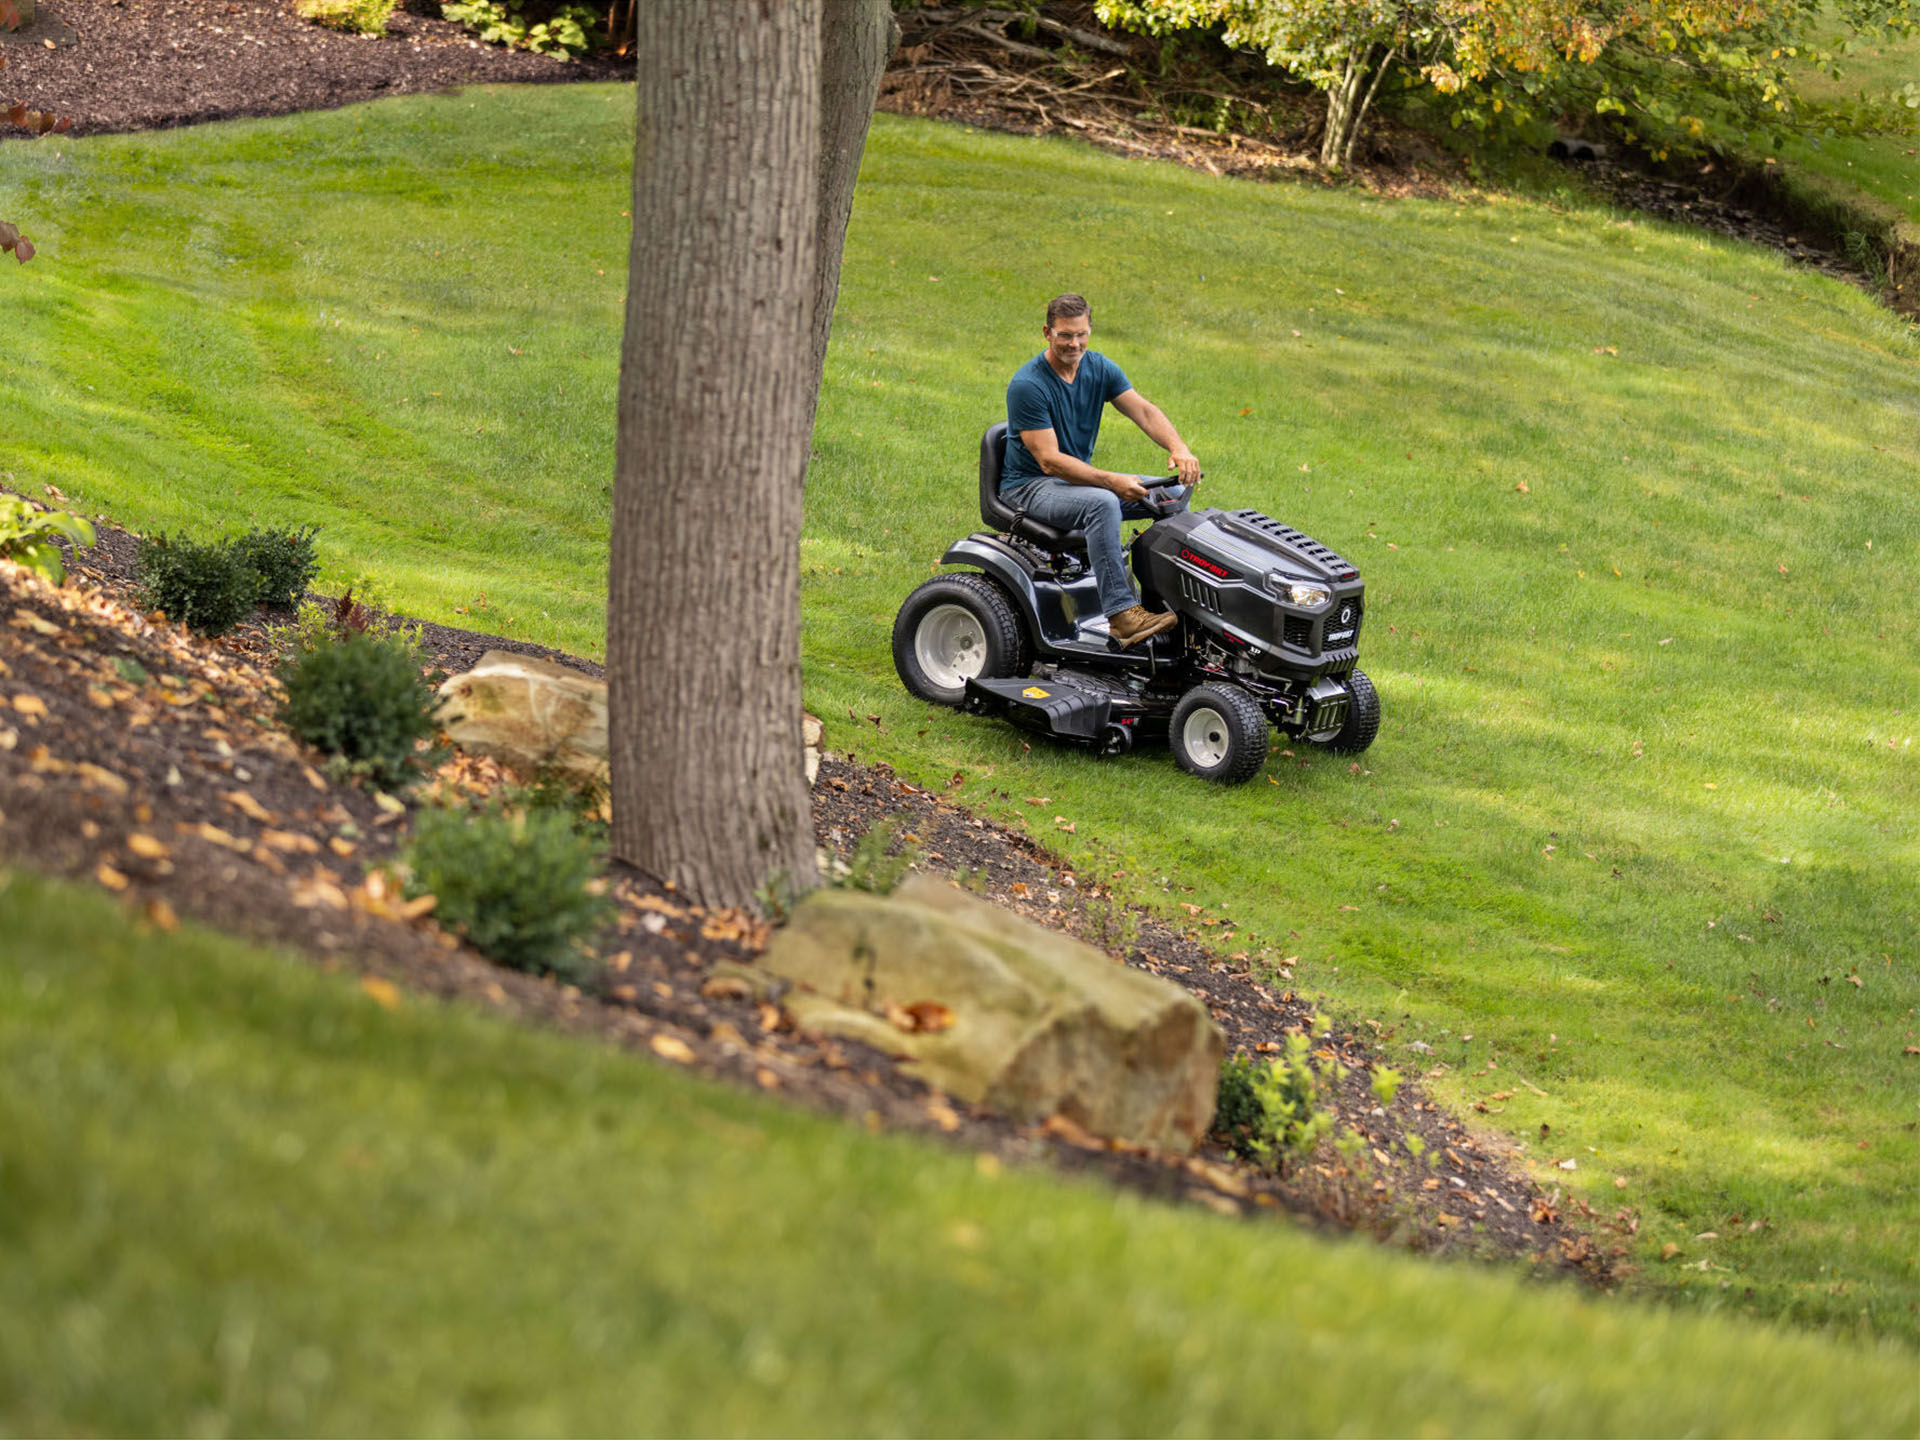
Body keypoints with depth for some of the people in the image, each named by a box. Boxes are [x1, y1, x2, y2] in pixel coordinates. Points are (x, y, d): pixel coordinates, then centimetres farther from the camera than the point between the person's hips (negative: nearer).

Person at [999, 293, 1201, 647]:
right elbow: (1049, 459, -25)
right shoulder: (1027, 385, -20)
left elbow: (1144, 411, -9)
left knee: (1174, 494, -5)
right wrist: (1111, 481, -34)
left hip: (1080, 476, 8)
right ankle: (1121, 613, -39)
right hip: (1029, 485, -8)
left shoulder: (1099, 368, 1)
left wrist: (1178, 448, -30)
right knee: (1103, 504, -37)